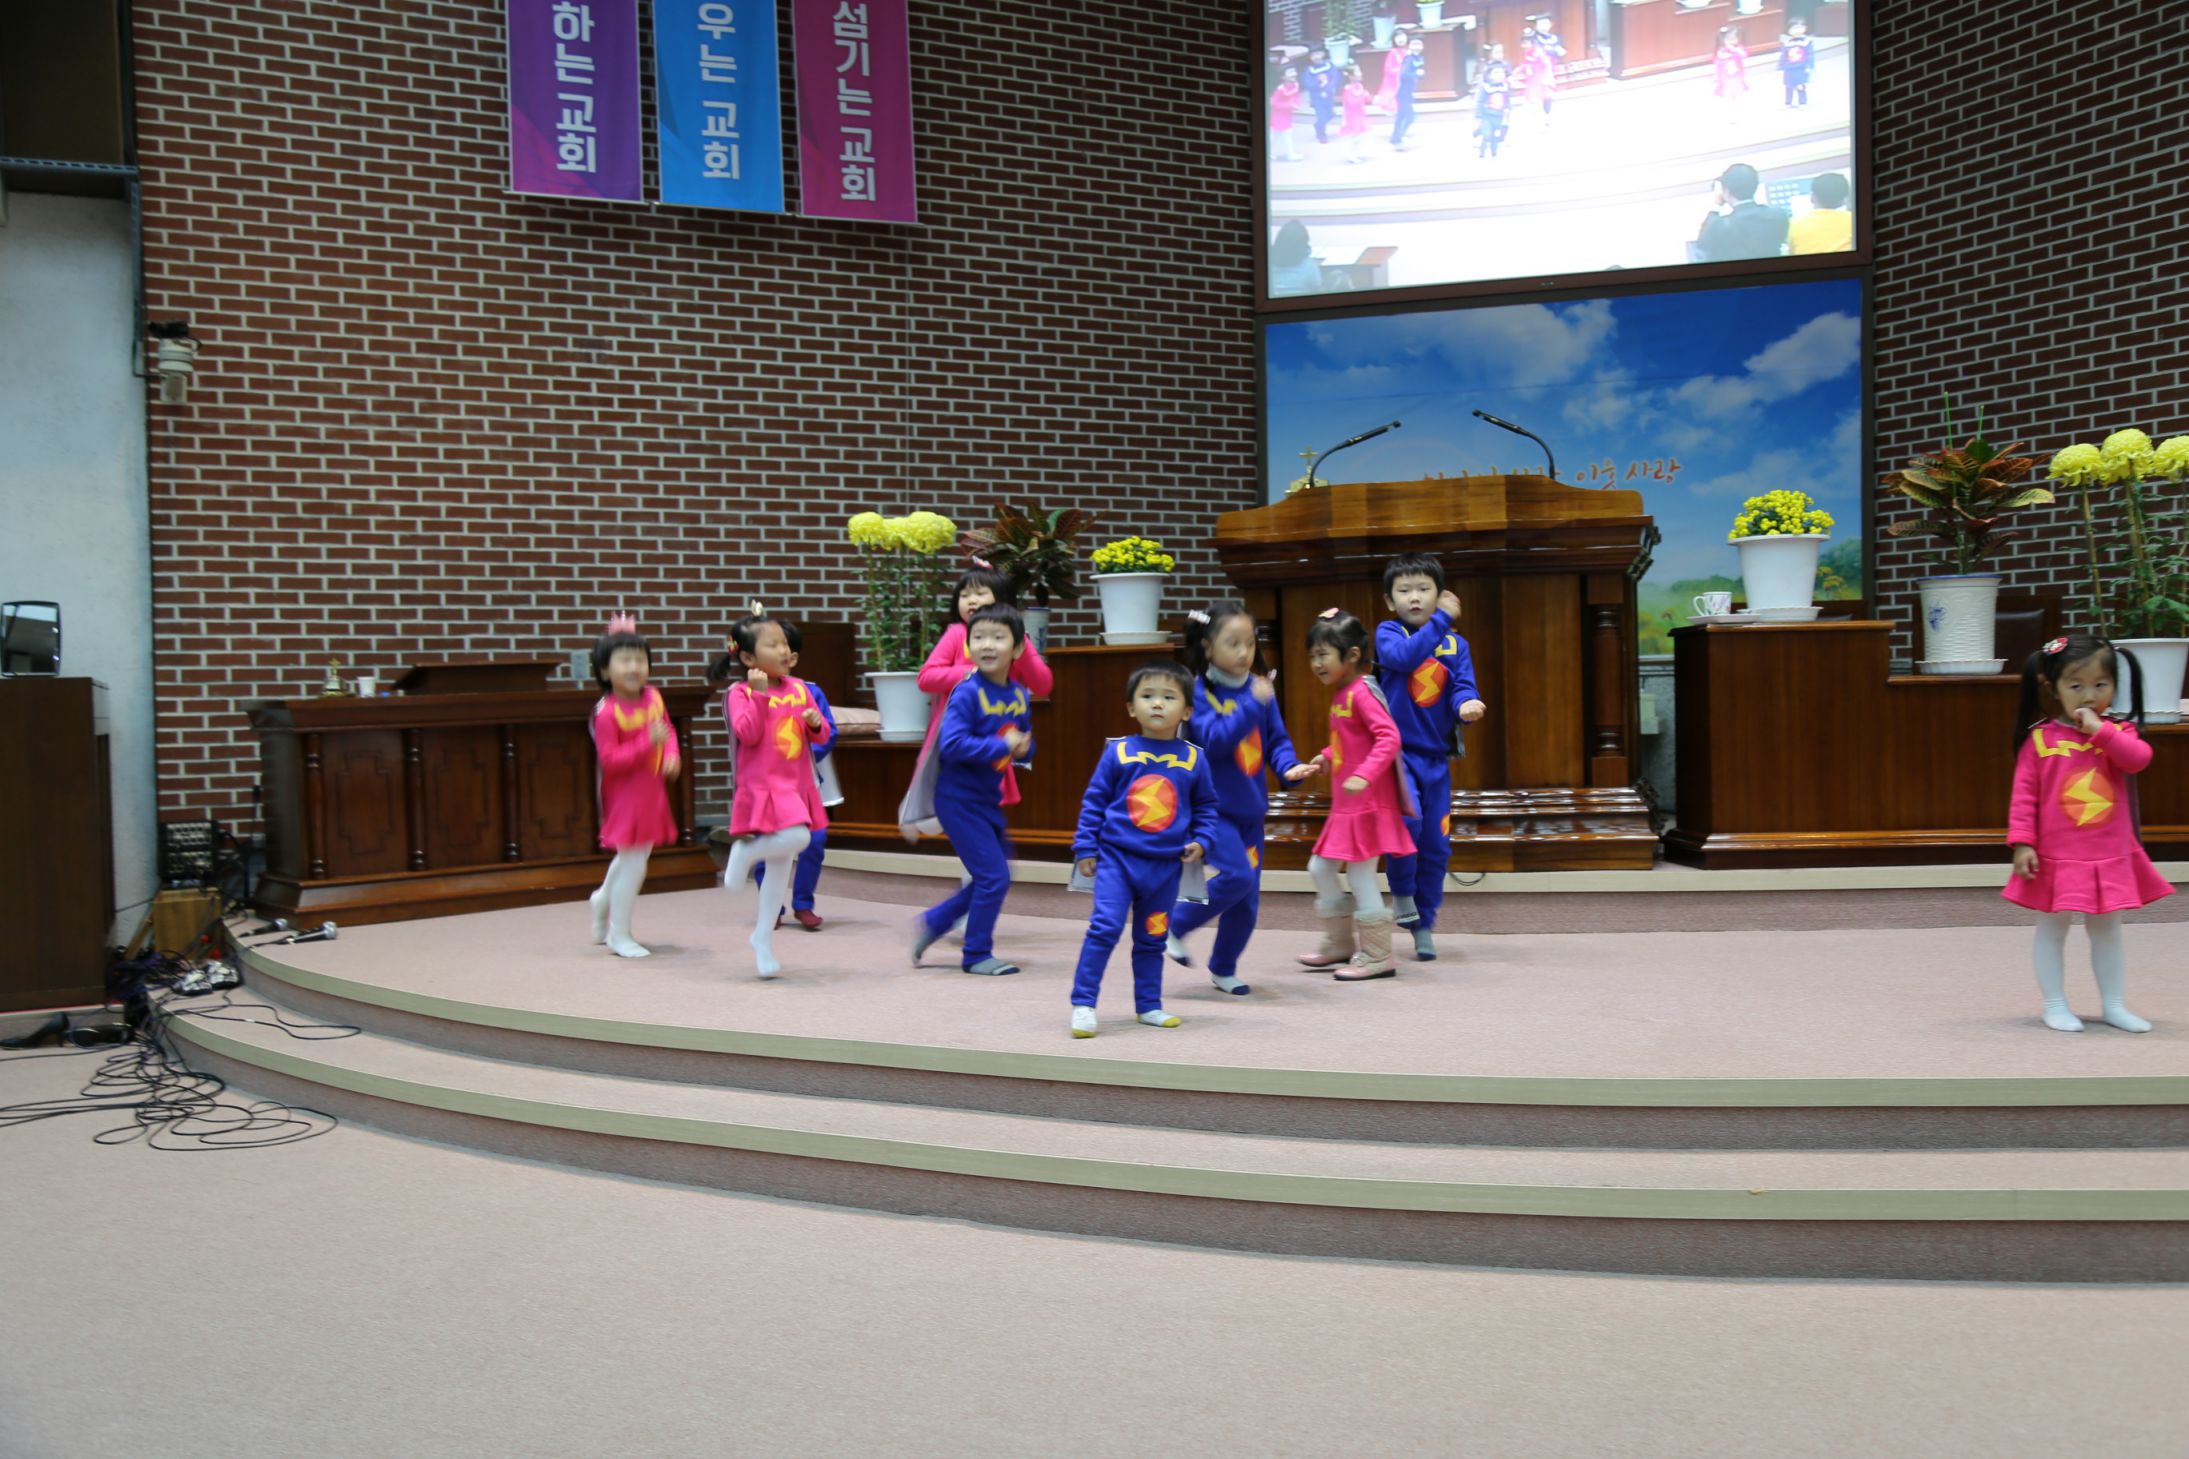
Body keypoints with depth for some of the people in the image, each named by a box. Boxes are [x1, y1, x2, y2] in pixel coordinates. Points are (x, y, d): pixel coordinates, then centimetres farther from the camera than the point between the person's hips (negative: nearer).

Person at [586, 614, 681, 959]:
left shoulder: (653, 697, 0)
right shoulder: (607, 713, -21)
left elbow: (668, 731, 14)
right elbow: (610, 760, -24)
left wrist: (672, 755, -5)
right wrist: (648, 743, -31)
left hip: (651, 793, 7)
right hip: (625, 797, -7)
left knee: (631, 856, 24)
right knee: (633, 865, -3)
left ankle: (604, 898, 52)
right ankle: (619, 936, 12)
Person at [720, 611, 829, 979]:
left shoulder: (799, 689, 10)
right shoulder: (741, 693, -5)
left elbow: (821, 736, 15)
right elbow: (747, 734, -18)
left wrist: (816, 724, -7)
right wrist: (759, 693, -22)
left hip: (798, 786, 6)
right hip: (762, 786, -6)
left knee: (780, 865, 11)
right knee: (796, 837, -28)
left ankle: (763, 938, 23)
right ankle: (743, 852, 1)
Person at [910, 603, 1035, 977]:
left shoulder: (1020, 696, 4)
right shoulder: (967, 693, -18)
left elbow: (1024, 742, 16)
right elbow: (952, 745, -27)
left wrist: (1023, 748, -8)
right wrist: (1001, 746, -25)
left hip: (990, 799, 8)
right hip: (959, 799, -8)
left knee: (993, 876, 16)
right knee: (993, 876, -7)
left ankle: (933, 922, 31)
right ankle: (977, 955, 10)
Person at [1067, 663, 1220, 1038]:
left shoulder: (1193, 758, 2)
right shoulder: (1118, 753, -3)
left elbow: (1206, 807, 13)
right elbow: (1093, 802, 2)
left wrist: (1201, 841, -1)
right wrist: (1085, 848, -1)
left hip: (1166, 865, 3)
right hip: (1117, 856, -2)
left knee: (1152, 938, 14)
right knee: (1105, 926, -14)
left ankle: (1148, 1006, 27)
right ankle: (1083, 1004, -7)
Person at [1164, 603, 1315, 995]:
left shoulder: (1259, 688, 3)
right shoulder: (1198, 691, -11)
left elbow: (1277, 739, 8)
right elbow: (1214, 739, -23)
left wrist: (1289, 767, -11)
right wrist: (1253, 704, -28)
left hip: (1250, 808, 6)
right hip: (1212, 807, -6)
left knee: (1247, 901, 8)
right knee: (1237, 875, -20)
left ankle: (1223, 968, 28)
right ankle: (1175, 928, 2)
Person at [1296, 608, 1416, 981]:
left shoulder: (1361, 692, -16)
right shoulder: (1340, 694, 13)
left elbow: (1389, 737, -26)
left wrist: (1364, 775, -34)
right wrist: (1327, 758, 14)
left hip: (1366, 805, -10)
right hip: (1344, 806, 10)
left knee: (1360, 877, -3)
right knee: (1320, 869, 14)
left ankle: (1376, 957, 9)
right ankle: (1340, 944, 26)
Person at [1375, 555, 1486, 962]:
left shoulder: (1455, 644, 7)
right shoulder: (1387, 632, 0)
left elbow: (1463, 687, -4)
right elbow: (1403, 656, -21)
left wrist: (1467, 704, -27)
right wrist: (1441, 620, -15)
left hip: (1435, 756, 4)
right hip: (1395, 748, -4)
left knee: (1436, 845, 6)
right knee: (1407, 817, -26)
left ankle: (1423, 925, 21)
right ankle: (1402, 893, -1)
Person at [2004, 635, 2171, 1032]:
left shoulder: (2117, 733, 1)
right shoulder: (2040, 739, -7)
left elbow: (2139, 758, -20)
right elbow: (2025, 795, -7)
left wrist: (2100, 728, -21)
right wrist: (2023, 843, -13)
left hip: (2111, 858, 3)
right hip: (2056, 858, -2)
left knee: (2107, 930, 14)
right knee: (2052, 929, 6)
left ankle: (2113, 1005, 25)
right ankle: (2055, 1006, 17)